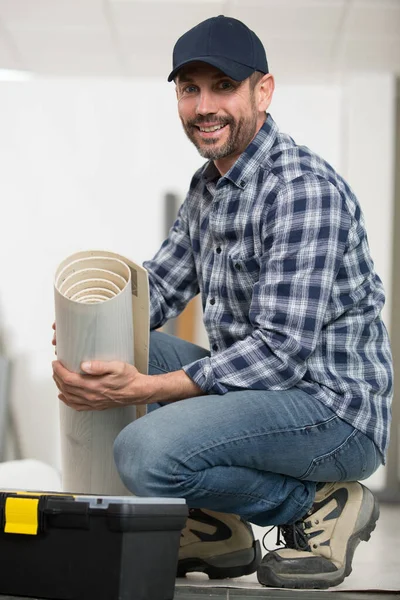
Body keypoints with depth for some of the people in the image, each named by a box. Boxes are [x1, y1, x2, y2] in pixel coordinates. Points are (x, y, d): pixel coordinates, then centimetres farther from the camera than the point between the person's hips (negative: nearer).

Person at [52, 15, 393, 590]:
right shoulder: (208, 185, 11)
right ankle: (217, 527, 8)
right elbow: (160, 284, 17)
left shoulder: (303, 190, -20)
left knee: (147, 452, -27)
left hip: (334, 408, -10)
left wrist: (144, 388, -27)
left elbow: (281, 351, -25)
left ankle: (320, 506, -5)